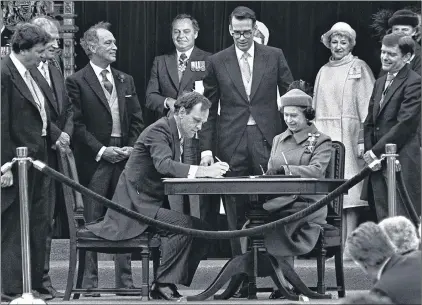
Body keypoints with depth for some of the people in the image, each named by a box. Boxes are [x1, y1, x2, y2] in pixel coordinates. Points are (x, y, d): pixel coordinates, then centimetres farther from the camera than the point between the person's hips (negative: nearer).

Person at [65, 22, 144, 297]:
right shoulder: (77, 82, -3)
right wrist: (101, 150, -13)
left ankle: (125, 281, 10)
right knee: (93, 223, -2)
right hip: (95, 160, -5)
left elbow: (137, 120, 15)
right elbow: (77, 124, -8)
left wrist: (131, 147, 0)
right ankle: (90, 282, 2)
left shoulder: (125, 81, 15)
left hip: (125, 158, 5)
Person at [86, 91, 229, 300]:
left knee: (202, 229, -3)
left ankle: (175, 283, 1)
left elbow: (176, 170, 12)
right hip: (135, 205, -10)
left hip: (155, 204, 10)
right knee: (182, 224, -28)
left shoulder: (176, 134, 15)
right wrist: (203, 171, -41)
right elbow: (163, 165, -33)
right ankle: (163, 284, -20)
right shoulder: (159, 130, -15)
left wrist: (208, 168, -6)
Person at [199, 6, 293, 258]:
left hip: (267, 140, 0)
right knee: (236, 210, 0)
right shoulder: (217, 62, 7)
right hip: (232, 142, 0)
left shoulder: (274, 57, 6)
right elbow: (209, 109, 9)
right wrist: (206, 147, 1)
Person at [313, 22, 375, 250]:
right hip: (326, 137, 4)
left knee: (349, 195, -8)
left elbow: (366, 105, -3)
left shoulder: (359, 68, 3)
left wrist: (363, 139, -12)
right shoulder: (323, 72, 17)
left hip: (349, 136, -4)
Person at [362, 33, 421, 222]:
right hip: (378, 163, 8)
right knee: (383, 219, 6)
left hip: (402, 163, -8)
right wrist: (369, 152, 4)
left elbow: (405, 124, -15)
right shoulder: (380, 83, 19)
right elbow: (369, 123, 19)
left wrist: (376, 151, -12)